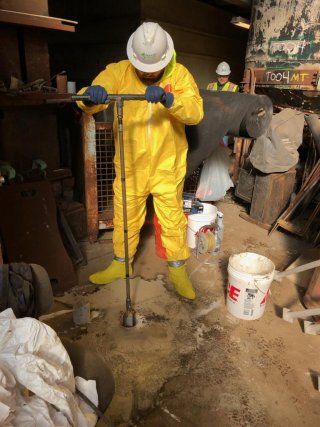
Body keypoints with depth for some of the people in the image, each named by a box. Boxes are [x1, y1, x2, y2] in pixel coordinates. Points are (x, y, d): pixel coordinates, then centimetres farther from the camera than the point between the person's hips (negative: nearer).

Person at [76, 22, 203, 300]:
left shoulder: (179, 74, -6)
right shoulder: (119, 71, -5)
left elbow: (195, 113, -20)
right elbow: (89, 103, -17)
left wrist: (168, 98, -38)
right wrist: (90, 95, -42)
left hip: (167, 166, -1)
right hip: (130, 166, 1)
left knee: (173, 220, 11)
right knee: (125, 219, 16)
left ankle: (177, 267, 34)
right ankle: (121, 264, 40)